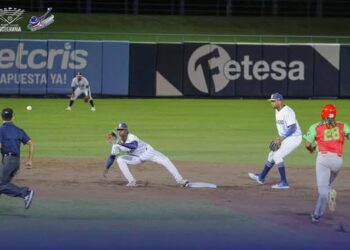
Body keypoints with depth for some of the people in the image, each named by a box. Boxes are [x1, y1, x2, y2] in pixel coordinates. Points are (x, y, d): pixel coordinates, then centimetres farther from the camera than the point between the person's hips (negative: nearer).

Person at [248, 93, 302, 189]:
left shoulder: (287, 112, -22)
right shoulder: (277, 111, 9)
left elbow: (293, 127, -27)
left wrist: (283, 137, -32)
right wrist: (279, 137, 5)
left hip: (294, 138, -10)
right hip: (285, 138, 10)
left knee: (277, 156, -16)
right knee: (272, 155, 18)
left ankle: (284, 183, -13)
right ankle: (261, 177, 34)